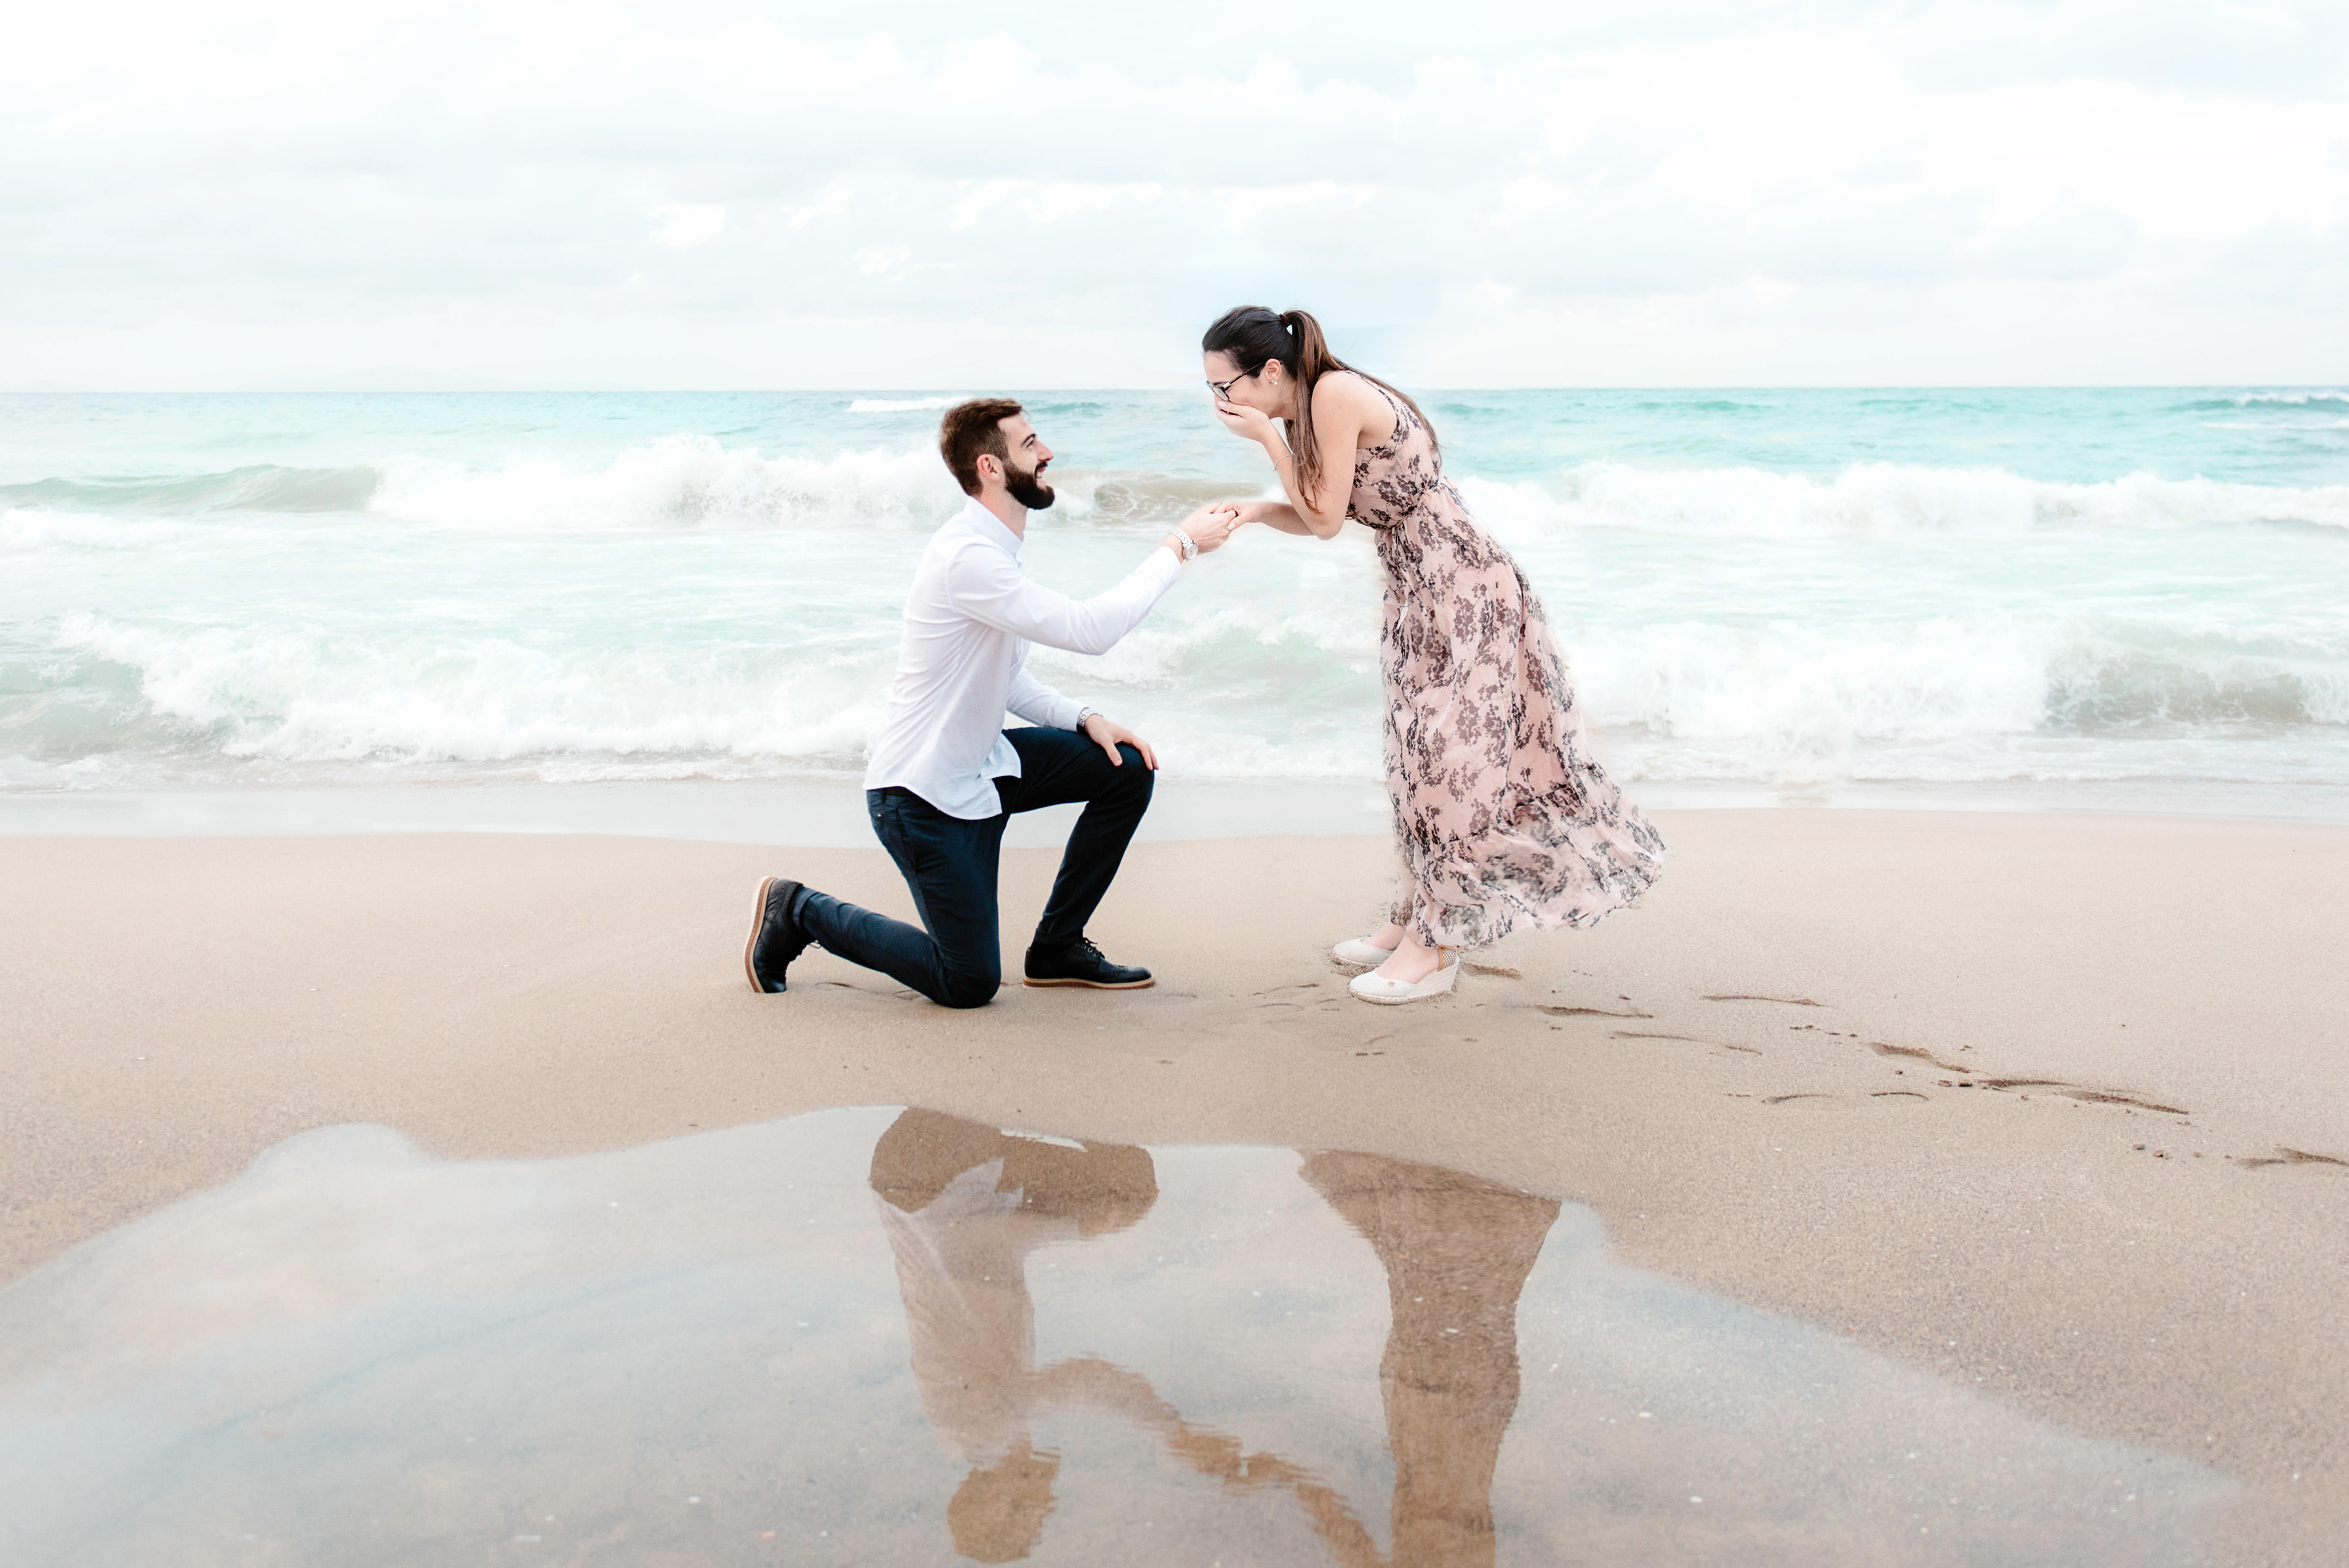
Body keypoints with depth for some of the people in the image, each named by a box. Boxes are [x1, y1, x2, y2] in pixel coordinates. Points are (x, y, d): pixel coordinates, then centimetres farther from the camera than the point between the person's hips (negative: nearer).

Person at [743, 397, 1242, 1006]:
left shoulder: (994, 550, 7)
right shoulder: (967, 558, -26)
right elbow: (1091, 629, -31)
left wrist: (1085, 719, -2)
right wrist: (1177, 548, -23)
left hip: (982, 762, 10)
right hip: (924, 792, -9)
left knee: (1127, 769, 2)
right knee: (969, 984, -3)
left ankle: (1057, 946, 13)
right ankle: (799, 910, 13)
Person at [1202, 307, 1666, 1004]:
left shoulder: (1335, 396, -20)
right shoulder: (1309, 409, 8)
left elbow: (1326, 520, -17)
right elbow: (1316, 517, 11)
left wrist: (1268, 438, -14)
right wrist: (1253, 510, -5)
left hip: (1458, 584, -10)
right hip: (1421, 590, 10)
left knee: (1444, 752, -4)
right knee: (1423, 753, 15)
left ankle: (1434, 946, 4)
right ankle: (1414, 920, 25)